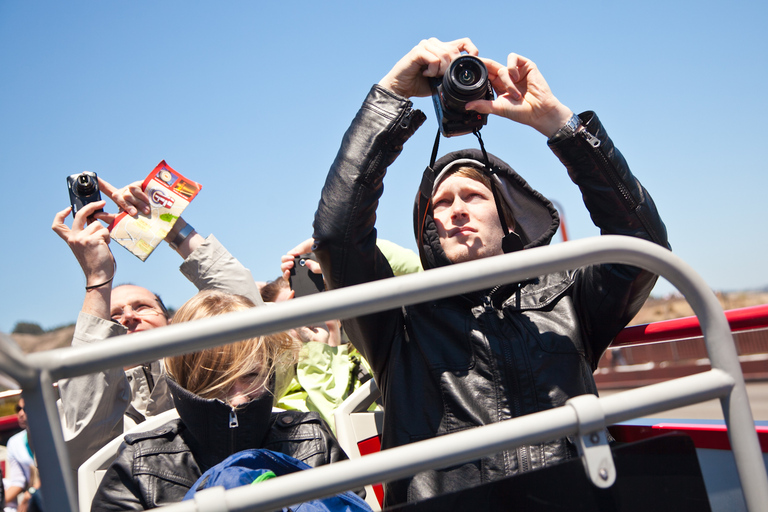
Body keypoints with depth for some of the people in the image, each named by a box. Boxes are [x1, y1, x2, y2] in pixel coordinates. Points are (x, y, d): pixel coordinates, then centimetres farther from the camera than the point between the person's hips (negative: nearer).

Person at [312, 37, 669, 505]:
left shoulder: (562, 297, 18)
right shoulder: (403, 322, 13)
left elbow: (642, 236, 5)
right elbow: (337, 232, 1)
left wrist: (554, 119, 2)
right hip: (448, 505, -2)